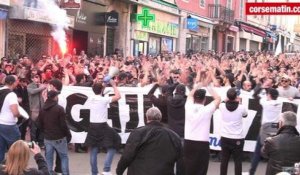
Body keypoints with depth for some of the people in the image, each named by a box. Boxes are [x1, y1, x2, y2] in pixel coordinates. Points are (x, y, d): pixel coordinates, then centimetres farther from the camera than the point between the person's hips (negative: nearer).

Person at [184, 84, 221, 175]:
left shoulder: (189, 107, -1)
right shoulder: (207, 110, -9)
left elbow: (190, 95, 20)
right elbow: (218, 98, 6)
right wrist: (209, 87, 14)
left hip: (188, 143, 3)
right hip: (202, 144, -3)